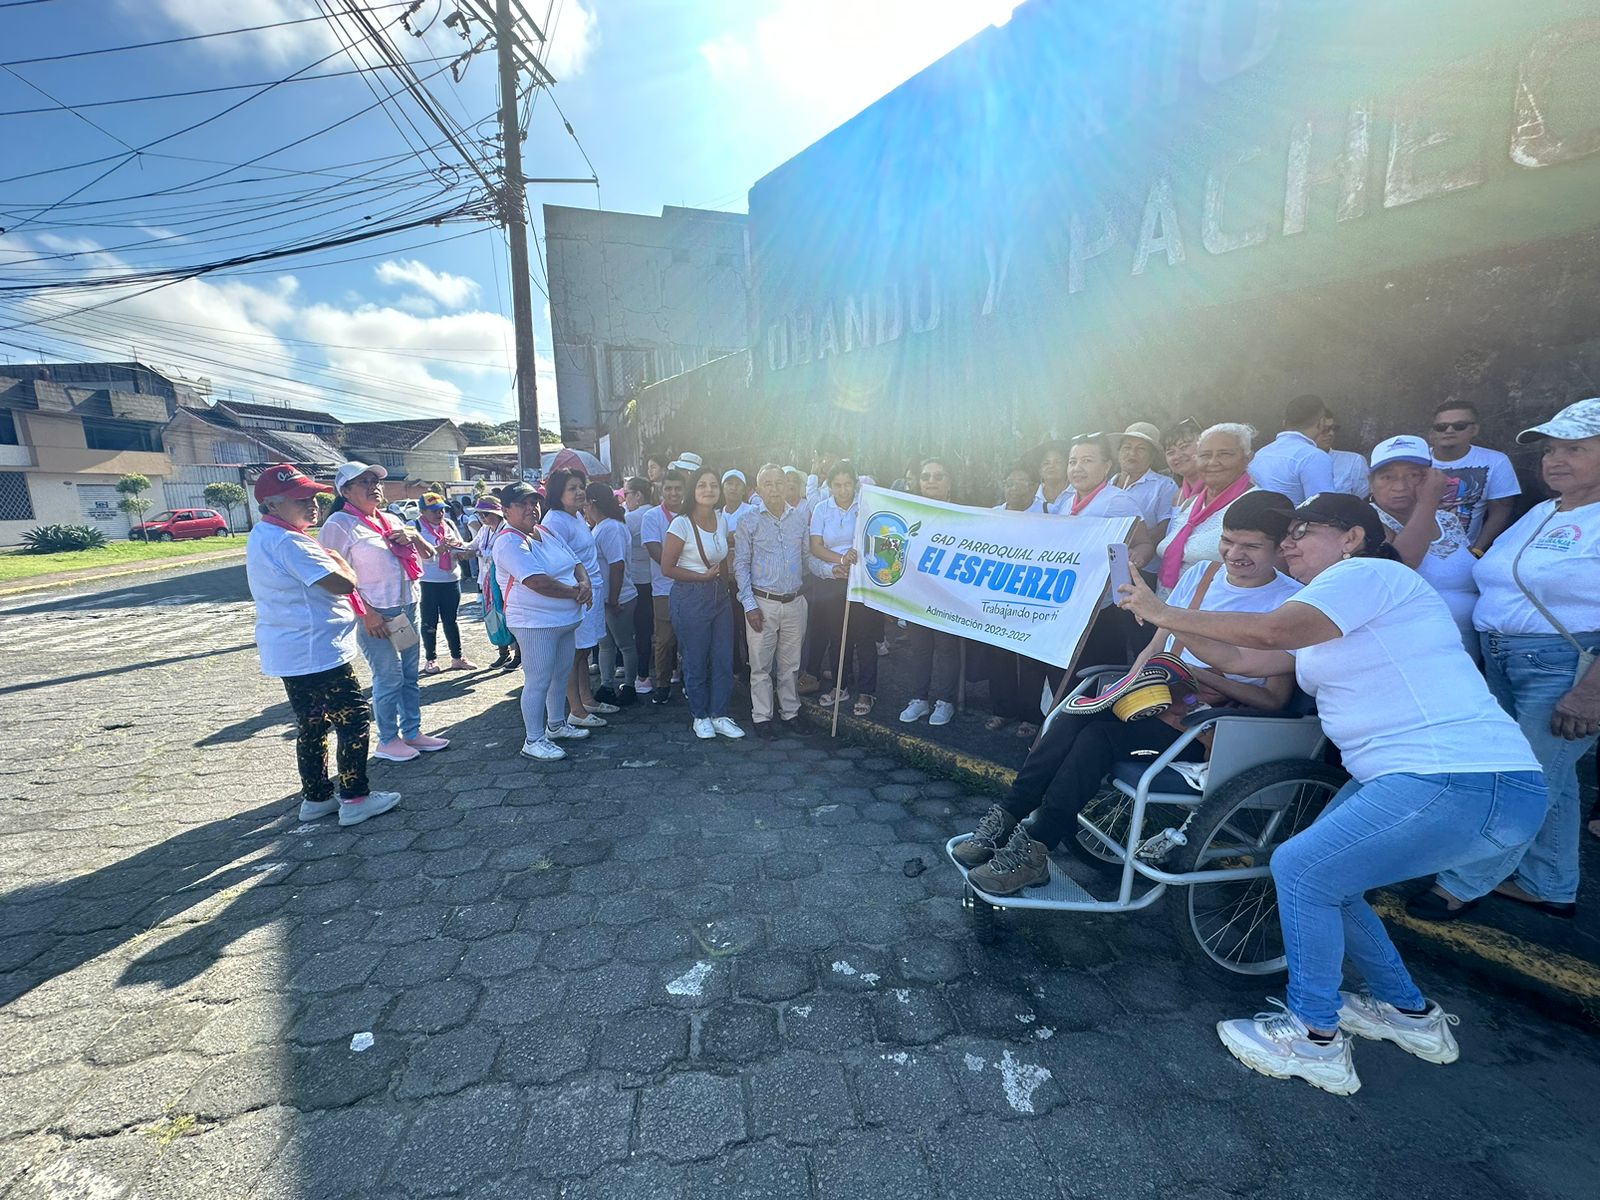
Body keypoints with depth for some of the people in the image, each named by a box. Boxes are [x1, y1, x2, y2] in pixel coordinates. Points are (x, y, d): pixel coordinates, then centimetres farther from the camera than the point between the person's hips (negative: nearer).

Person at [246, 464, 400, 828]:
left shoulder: (263, 536, 14)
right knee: (354, 717, -1)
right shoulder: (287, 542, -21)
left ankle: (316, 797, 28)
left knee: (312, 725, 18)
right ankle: (354, 799, 6)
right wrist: (337, 561, -5)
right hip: (315, 652, -11)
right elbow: (344, 583, -24)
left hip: (290, 652, 11)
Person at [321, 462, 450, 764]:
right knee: (389, 678, -1)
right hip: (375, 614, -7)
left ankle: (412, 733, 25)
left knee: (410, 674, 13)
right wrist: (366, 613, -19)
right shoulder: (340, 524, -8)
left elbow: (429, 553, 18)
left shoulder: (390, 520, 14)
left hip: (407, 606, 7)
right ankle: (388, 741, 15)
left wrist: (414, 536, -3)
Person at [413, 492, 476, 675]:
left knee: (451, 620, 13)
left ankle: (457, 658, 20)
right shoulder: (416, 527, -7)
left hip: (452, 579, 5)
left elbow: (461, 548, 14)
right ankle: (430, 659, 18)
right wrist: (440, 548, -30)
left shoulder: (449, 524, 9)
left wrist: (466, 552, -8)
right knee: (429, 623, 6)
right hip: (427, 582, -5)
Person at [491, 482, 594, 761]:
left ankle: (556, 724, 36)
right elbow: (539, 583, -27)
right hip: (536, 624, -9)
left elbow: (576, 563, 15)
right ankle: (533, 741, 11)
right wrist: (575, 592, -15)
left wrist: (585, 584, -7)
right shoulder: (510, 542, -16)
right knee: (538, 682, -1)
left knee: (561, 675, 19)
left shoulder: (547, 534, 12)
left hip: (565, 620, 9)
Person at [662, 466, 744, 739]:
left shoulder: (721, 520, 6)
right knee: (696, 660, 6)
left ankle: (720, 716, 21)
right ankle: (700, 716, 23)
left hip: (719, 594, 6)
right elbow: (667, 568, -12)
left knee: (724, 658, 7)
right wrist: (704, 577, -14)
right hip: (690, 597, -6)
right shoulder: (681, 523, -13)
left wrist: (721, 575, 5)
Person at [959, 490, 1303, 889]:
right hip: (1154, 702, 5)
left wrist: (1204, 676, -19)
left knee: (1101, 732, -30)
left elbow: (1275, 699, -7)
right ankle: (1006, 819, -23)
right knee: (1074, 715, -25)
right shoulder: (1200, 574, 12)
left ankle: (1032, 850, -26)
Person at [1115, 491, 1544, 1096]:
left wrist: (1164, 614, -18)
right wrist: (1163, 613, 3)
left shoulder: (1368, 572, -11)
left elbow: (1269, 629, -26)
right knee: (1321, 876, 13)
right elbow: (1237, 658, 11)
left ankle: (1316, 1042, 6)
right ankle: (1410, 1012, 32)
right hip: (1405, 776, 10)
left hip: (1472, 784, -10)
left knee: (1300, 867, -11)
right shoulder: (1324, 623, 19)